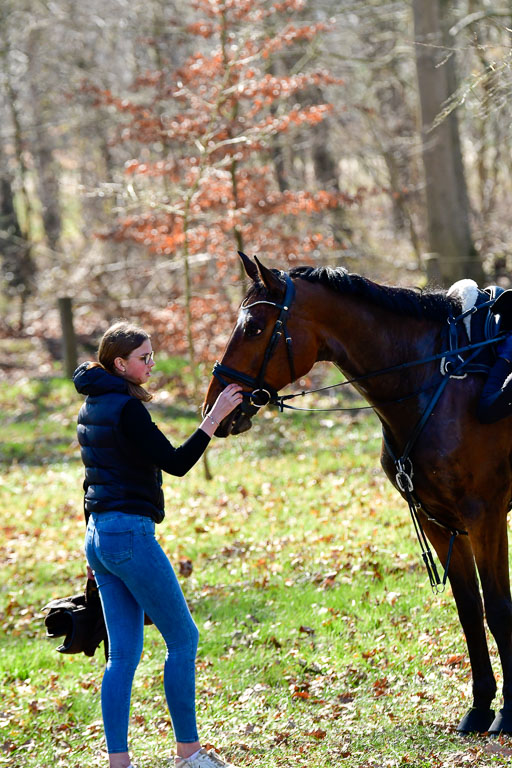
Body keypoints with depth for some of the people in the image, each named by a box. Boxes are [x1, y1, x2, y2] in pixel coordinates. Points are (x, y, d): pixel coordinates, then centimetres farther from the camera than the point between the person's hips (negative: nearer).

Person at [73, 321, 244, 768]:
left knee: (123, 654, 9)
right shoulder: (126, 408, -15)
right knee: (183, 639, 1)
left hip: (99, 534, 9)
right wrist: (216, 416, -16)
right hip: (130, 533, -9)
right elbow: (177, 463, -18)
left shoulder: (93, 407, 14)